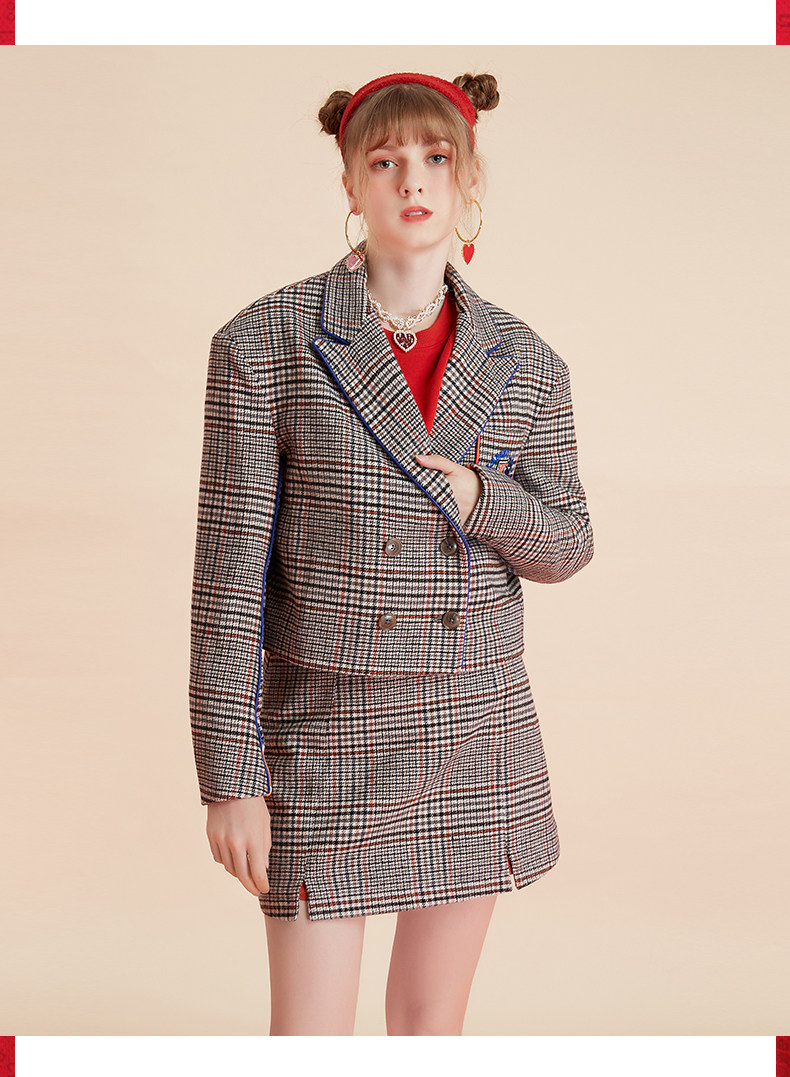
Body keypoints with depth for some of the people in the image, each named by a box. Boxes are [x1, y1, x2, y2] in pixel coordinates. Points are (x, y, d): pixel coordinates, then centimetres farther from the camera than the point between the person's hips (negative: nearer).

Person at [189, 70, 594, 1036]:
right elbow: (230, 572, -9)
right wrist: (231, 776, -10)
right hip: (325, 735, -3)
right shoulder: (263, 344, -9)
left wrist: (481, 501, -12)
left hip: (478, 734, 3)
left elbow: (565, 546, 10)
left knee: (432, 1026, 16)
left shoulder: (524, 364, 1)